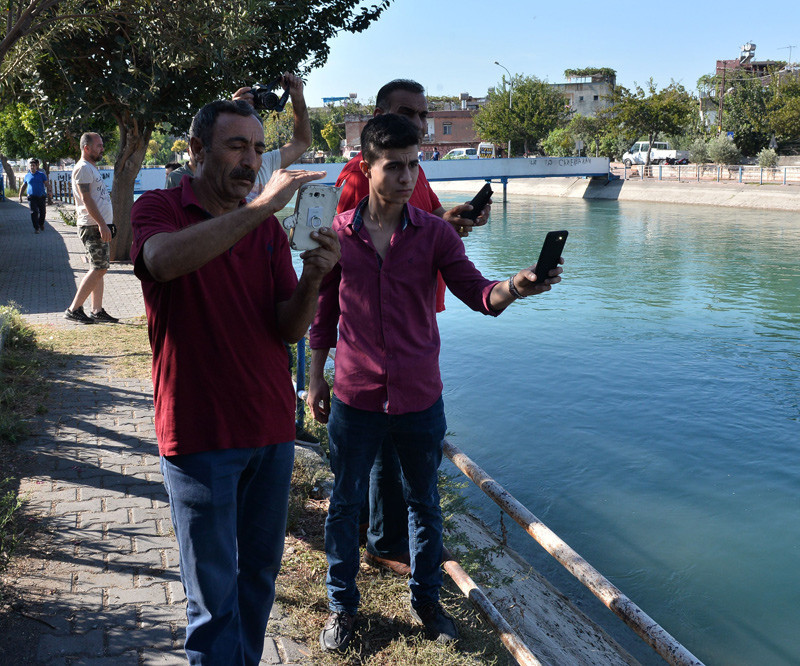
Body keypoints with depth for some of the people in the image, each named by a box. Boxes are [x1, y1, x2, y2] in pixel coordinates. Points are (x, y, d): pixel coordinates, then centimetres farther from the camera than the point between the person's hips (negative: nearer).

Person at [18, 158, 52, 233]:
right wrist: (20, 196, 17)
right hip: (32, 197, 0)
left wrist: (49, 191, -14)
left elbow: (47, 184, 2)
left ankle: (41, 224, 34)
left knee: (42, 212, 8)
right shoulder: (27, 176, 9)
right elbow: (23, 186, 20)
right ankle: (36, 228, -7)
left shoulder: (41, 174, 4)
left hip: (41, 196, 0)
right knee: (34, 212, -11)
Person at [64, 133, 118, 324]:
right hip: (93, 227, -10)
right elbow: (86, 199, -18)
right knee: (99, 268, -12)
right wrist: (102, 224, -23)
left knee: (100, 269, 8)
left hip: (99, 226, 10)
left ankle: (97, 311, 11)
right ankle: (74, 309, -7)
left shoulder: (92, 168, 21)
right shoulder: (83, 168, -10)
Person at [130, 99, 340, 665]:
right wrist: (260, 207, -33)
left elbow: (290, 329, 1)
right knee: (214, 594, 4)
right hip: (200, 433, -5)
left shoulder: (269, 227, 8)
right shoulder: (159, 209, -5)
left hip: (271, 429, 5)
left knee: (260, 573, 17)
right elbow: (165, 259, -31)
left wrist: (312, 280, -20)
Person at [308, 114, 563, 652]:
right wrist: (316, 379, 9)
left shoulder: (434, 232, -3)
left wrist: (513, 288, -35)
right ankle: (342, 605, 33)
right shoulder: (339, 233, -3)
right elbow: (324, 311, 6)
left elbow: (475, 291, -13)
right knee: (346, 504, 12)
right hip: (355, 396, 0)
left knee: (424, 503, 15)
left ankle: (427, 599, 36)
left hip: (420, 398, 0)